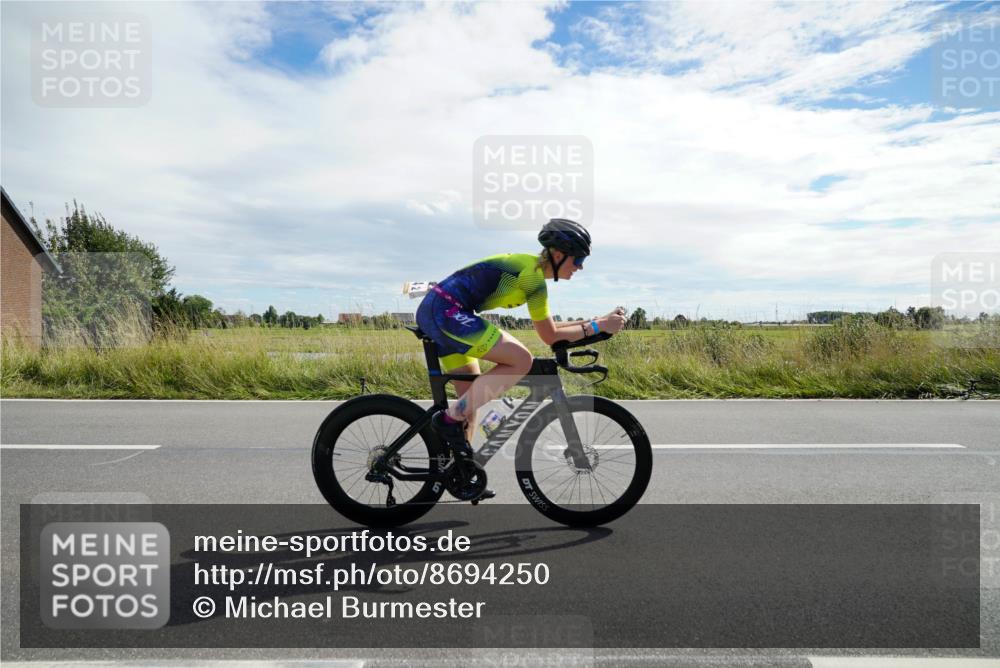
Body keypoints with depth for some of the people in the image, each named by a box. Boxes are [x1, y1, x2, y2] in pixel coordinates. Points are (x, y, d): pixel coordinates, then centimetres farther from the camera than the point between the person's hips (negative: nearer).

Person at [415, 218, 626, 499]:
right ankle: (450, 419, -11)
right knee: (521, 360, -16)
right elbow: (549, 336, -9)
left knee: (473, 398, 15)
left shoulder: (529, 268, 17)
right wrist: (598, 326, -3)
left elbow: (547, 327, 22)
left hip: (435, 312, 10)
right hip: (445, 311, -10)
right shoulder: (533, 273, -12)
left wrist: (597, 320, 18)